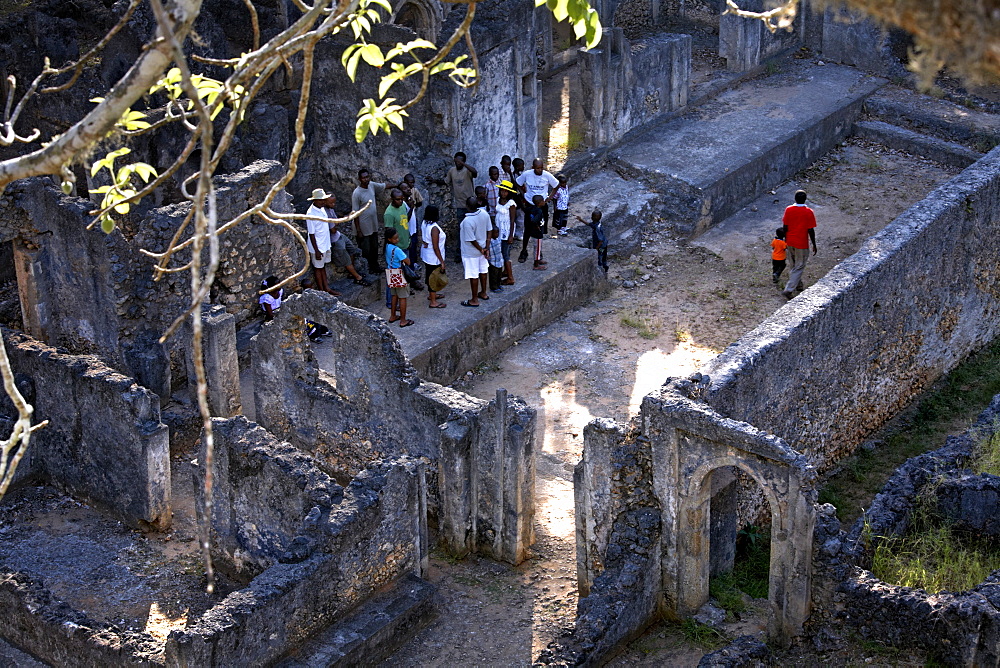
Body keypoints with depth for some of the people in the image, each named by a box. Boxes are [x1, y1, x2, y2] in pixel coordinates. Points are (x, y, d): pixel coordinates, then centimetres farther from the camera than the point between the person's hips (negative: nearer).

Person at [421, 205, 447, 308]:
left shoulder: (424, 224, -2)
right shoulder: (434, 228, -28)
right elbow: (435, 247, -26)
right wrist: (442, 261, -21)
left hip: (425, 253, 9)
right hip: (433, 256, -9)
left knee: (429, 275, 25)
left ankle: (431, 294, 43)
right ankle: (433, 302, 12)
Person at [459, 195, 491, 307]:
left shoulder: (467, 221, -32)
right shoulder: (484, 213, -11)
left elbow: (472, 240, -24)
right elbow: (488, 231, -1)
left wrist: (481, 250, -8)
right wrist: (486, 248, 6)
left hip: (471, 252, -7)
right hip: (482, 248, 7)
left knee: (473, 276, 6)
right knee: (483, 271, 23)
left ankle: (474, 300, 18)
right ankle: (483, 293, 41)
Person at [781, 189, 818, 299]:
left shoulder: (788, 210, -7)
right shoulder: (808, 212, -16)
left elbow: (785, 227, -2)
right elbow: (810, 230, -13)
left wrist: (785, 240, 13)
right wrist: (814, 245, -1)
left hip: (790, 242, 4)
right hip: (802, 244, -4)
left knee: (794, 265, 23)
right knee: (799, 267, 4)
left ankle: (798, 284, 41)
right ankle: (788, 290, -4)